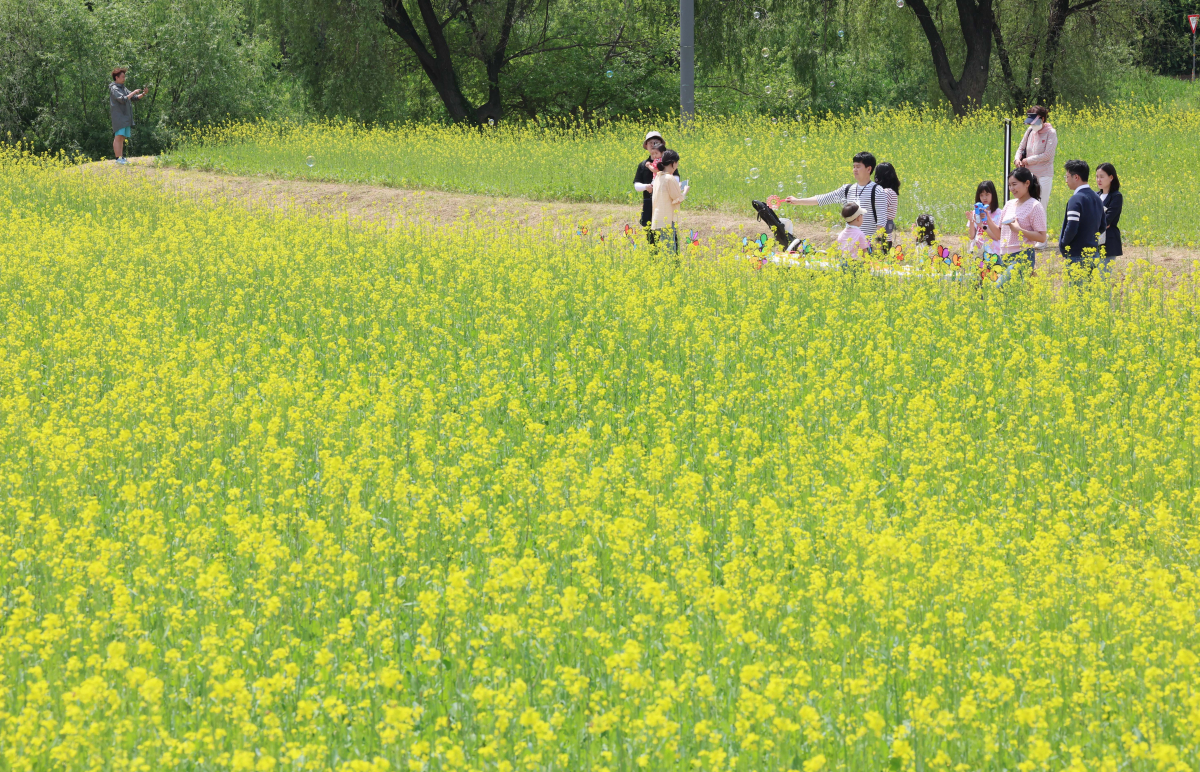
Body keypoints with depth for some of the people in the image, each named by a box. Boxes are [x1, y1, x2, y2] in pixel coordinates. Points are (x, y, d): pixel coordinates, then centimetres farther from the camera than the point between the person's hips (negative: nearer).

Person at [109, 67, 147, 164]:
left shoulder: (123, 88, 21)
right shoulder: (114, 89, -7)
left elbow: (135, 98, 21)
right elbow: (123, 99, -21)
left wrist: (143, 94, 4)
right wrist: (134, 92, -16)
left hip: (126, 118, 9)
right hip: (118, 116, -9)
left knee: (122, 138, 8)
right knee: (118, 137, -14)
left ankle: (122, 158, 8)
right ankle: (118, 158, -19)